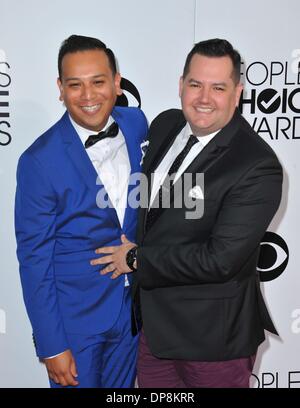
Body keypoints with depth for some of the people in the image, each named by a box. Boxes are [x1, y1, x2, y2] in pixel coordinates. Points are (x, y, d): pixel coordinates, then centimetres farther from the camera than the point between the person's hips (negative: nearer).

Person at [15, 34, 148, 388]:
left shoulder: (136, 123, -6)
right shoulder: (40, 161, -21)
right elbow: (34, 259, -15)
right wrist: (51, 346, -13)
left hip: (133, 305, 5)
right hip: (75, 317, -5)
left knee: (122, 390, 23)